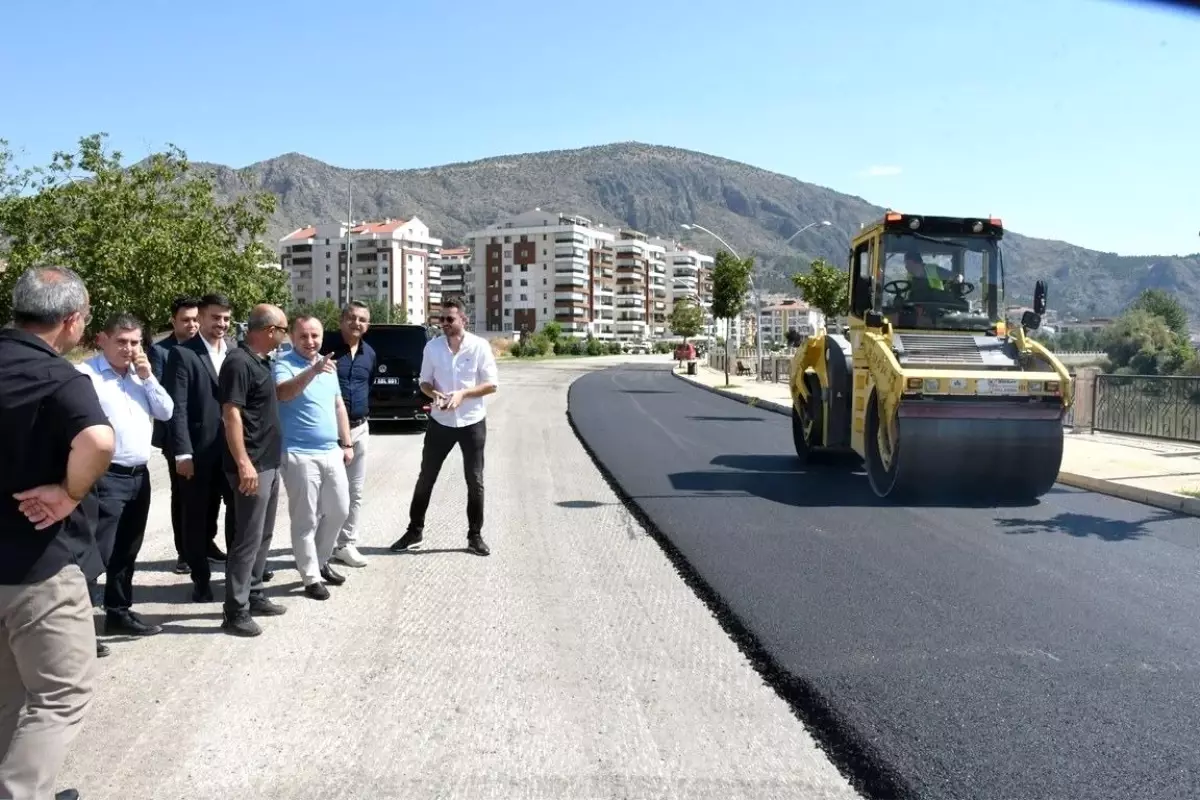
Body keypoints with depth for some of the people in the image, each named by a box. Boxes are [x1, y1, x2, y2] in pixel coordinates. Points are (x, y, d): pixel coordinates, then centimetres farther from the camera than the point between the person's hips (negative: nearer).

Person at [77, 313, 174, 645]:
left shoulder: (139, 375, 13)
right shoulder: (87, 375, -11)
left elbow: (166, 412, 8)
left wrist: (147, 377, -2)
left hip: (139, 475, 8)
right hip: (105, 477, -8)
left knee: (127, 551, 17)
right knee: (96, 551, -9)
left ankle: (119, 611, 29)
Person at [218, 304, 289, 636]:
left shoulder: (261, 361, 13)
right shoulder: (239, 362, -17)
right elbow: (231, 414, -23)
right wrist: (243, 463, -26)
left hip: (269, 463, 10)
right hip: (253, 466, -10)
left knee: (263, 535, 17)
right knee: (248, 538, -6)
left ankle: (254, 596, 28)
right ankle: (236, 612, 1)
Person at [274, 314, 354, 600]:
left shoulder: (328, 365, 12)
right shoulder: (284, 364, -10)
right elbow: (282, 393, -31)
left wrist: (346, 443, 15)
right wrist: (312, 370, -45)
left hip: (332, 452, 7)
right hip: (300, 455, -7)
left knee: (338, 511, 14)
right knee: (306, 519, -1)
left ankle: (321, 562, 32)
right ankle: (311, 577, 9)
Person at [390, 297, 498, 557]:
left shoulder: (480, 346, -10)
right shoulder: (432, 347, -3)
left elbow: (492, 384, -8)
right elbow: (424, 382, 5)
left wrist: (463, 394, -22)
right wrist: (435, 394, -17)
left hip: (472, 423, -2)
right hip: (440, 422, 2)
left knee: (475, 482, 6)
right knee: (425, 478, 8)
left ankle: (475, 535, 19)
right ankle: (415, 531, 22)